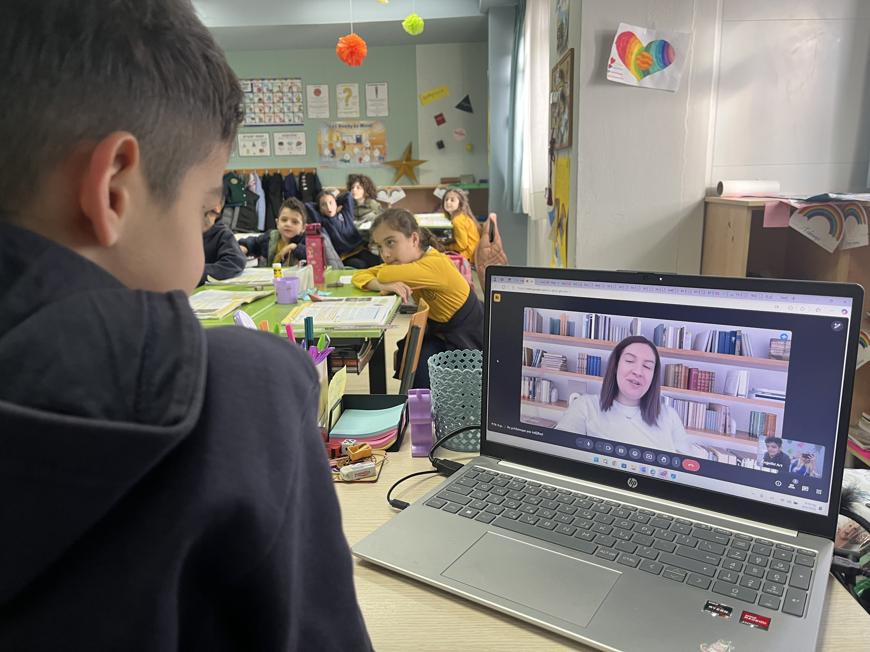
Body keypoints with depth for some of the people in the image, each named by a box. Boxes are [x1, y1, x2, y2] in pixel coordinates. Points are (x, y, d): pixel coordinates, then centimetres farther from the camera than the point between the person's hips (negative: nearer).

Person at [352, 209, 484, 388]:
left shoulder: (436, 264, -31)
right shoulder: (404, 261, -4)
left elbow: (384, 275, -37)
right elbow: (359, 276, -9)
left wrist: (385, 279, -12)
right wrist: (383, 285, -31)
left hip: (470, 342, -6)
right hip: (442, 335, 7)